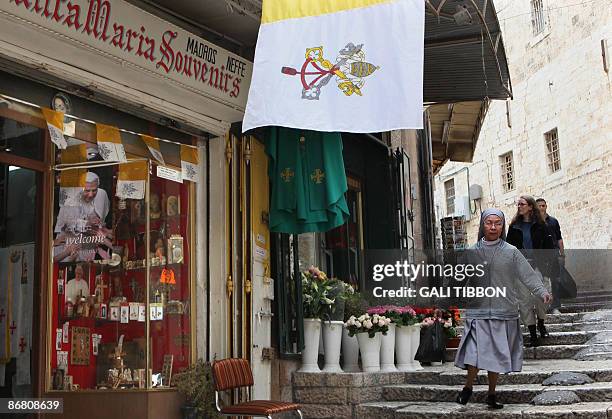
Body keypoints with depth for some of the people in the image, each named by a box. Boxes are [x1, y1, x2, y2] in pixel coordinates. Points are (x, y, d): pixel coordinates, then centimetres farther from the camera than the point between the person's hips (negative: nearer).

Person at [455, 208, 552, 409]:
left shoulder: (511, 252, 2)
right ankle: (468, 387, 9)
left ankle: (491, 394, 22)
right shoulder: (472, 252, 4)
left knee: (496, 355, 8)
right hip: (478, 311, -1)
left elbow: (528, 274, -5)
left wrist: (542, 291, -17)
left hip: (504, 312, 1)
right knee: (475, 352, -11)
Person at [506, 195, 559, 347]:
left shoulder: (540, 225, 2)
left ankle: (541, 324, 25)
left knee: (541, 297, -3)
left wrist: (552, 267, -7)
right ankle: (532, 333, 3)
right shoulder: (514, 227, 9)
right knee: (525, 301, -3)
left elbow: (549, 247, 0)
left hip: (539, 266, -2)